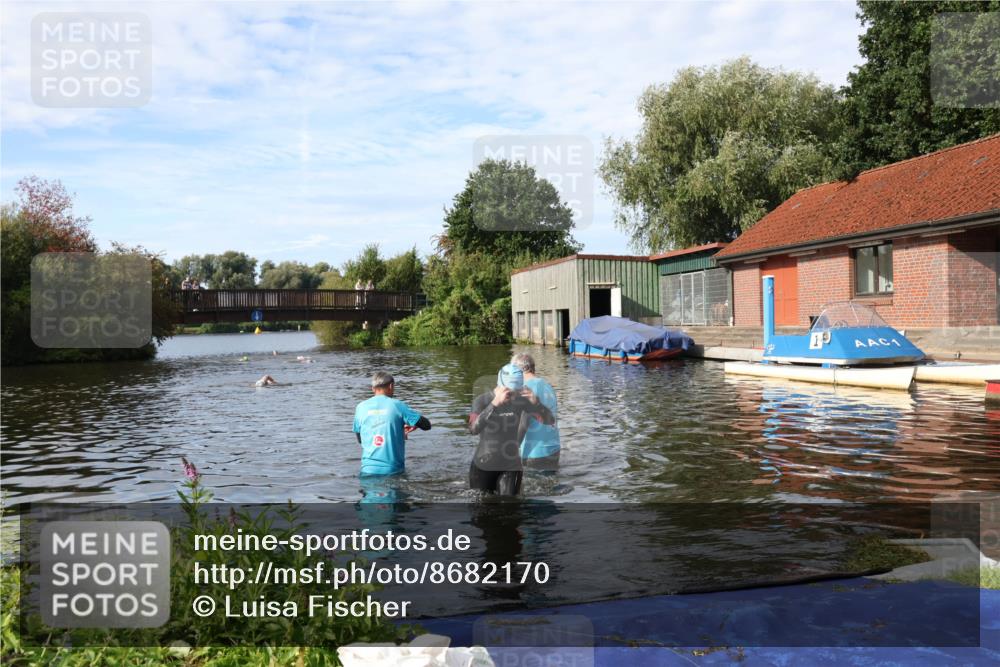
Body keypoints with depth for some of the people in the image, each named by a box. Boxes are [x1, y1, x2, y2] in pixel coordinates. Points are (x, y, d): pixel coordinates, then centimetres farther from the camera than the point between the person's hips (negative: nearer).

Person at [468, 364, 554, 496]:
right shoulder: (482, 400, -13)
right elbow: (473, 429, -30)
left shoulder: (522, 401, -6)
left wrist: (536, 403, -28)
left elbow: (550, 421, -9)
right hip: (483, 467, -1)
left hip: (511, 468, 1)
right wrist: (495, 403, -40)